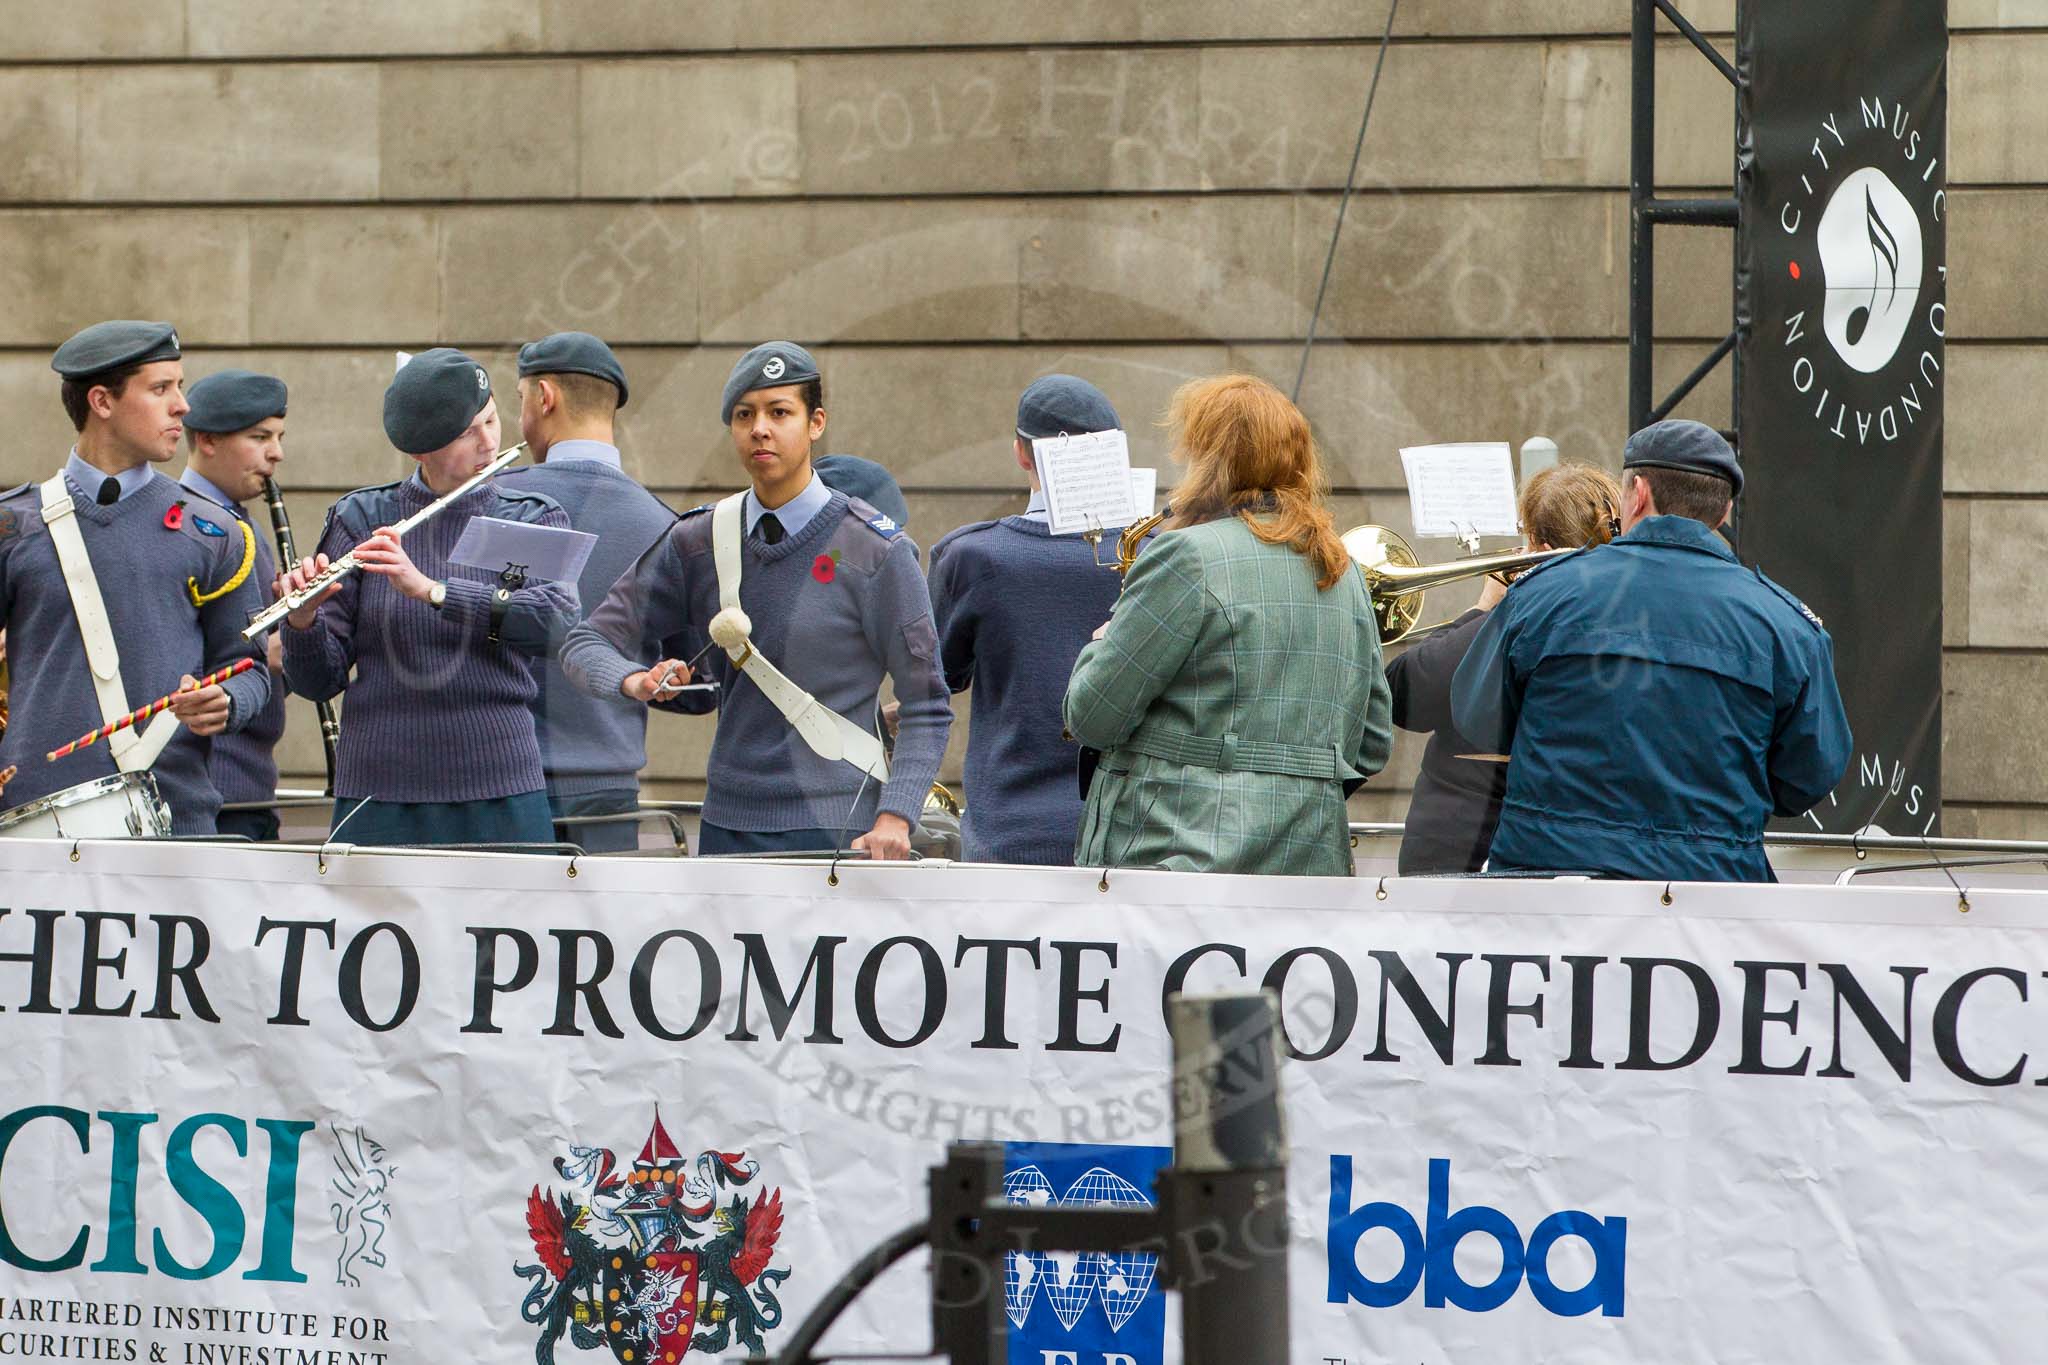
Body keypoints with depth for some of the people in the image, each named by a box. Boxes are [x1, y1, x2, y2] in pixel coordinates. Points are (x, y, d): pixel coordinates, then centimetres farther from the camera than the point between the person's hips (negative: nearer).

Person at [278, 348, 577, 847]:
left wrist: (430, 590, -25)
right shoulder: (364, 520, 4)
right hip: (379, 799, 0)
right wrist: (304, 622, -18)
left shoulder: (533, 520, 4)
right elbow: (320, 682, 3)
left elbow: (556, 620, -17)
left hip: (499, 795, 0)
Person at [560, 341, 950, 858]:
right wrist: (636, 680, -14)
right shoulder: (698, 543, 7)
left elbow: (926, 706, -3)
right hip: (728, 823, 4)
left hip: (834, 829, -4)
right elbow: (588, 642, 9)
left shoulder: (876, 551, -5)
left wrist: (895, 815, -16)